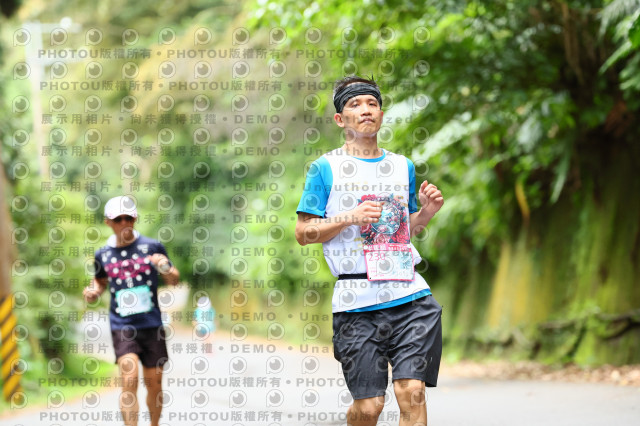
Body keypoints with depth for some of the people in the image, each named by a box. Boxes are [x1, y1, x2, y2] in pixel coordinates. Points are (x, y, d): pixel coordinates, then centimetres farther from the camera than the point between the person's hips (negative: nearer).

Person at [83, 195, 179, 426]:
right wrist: (93, 291, 2)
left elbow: (174, 280, 10)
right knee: (129, 377, -18)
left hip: (152, 324, 1)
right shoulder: (103, 254, 5)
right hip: (122, 326, -1)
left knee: (154, 381, 8)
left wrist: (165, 268, -12)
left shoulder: (152, 247, 1)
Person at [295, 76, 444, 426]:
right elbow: (303, 232, 1)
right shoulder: (325, 168, 4)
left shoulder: (403, 166, 17)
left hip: (409, 293, 3)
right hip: (357, 301, -3)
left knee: (412, 392, -10)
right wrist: (351, 217, -12)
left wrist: (426, 211, 6)